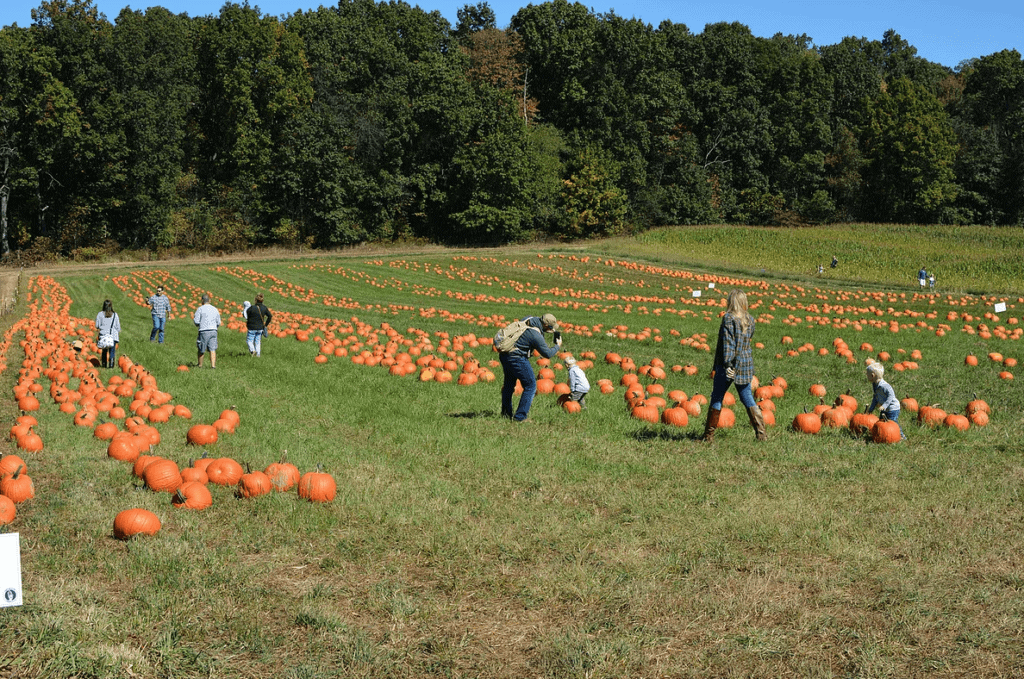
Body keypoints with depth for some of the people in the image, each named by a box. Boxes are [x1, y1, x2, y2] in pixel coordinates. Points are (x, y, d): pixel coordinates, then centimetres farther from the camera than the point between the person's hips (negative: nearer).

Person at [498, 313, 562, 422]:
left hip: (504, 354, 9)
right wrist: (558, 346, 6)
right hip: (516, 359, -9)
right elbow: (547, 354, -12)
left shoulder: (529, 319, 1)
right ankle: (519, 416, 5)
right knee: (530, 385, 4)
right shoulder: (536, 335, -22)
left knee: (509, 383, 24)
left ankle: (506, 413, 38)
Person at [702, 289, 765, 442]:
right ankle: (761, 433, 5)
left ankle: (709, 434, 10)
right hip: (746, 363, 5)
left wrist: (727, 363, -20)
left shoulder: (729, 318, -13)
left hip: (729, 365, -5)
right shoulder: (750, 319, 5)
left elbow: (728, 343, -17)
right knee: (747, 398, 12)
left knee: (717, 398, 5)